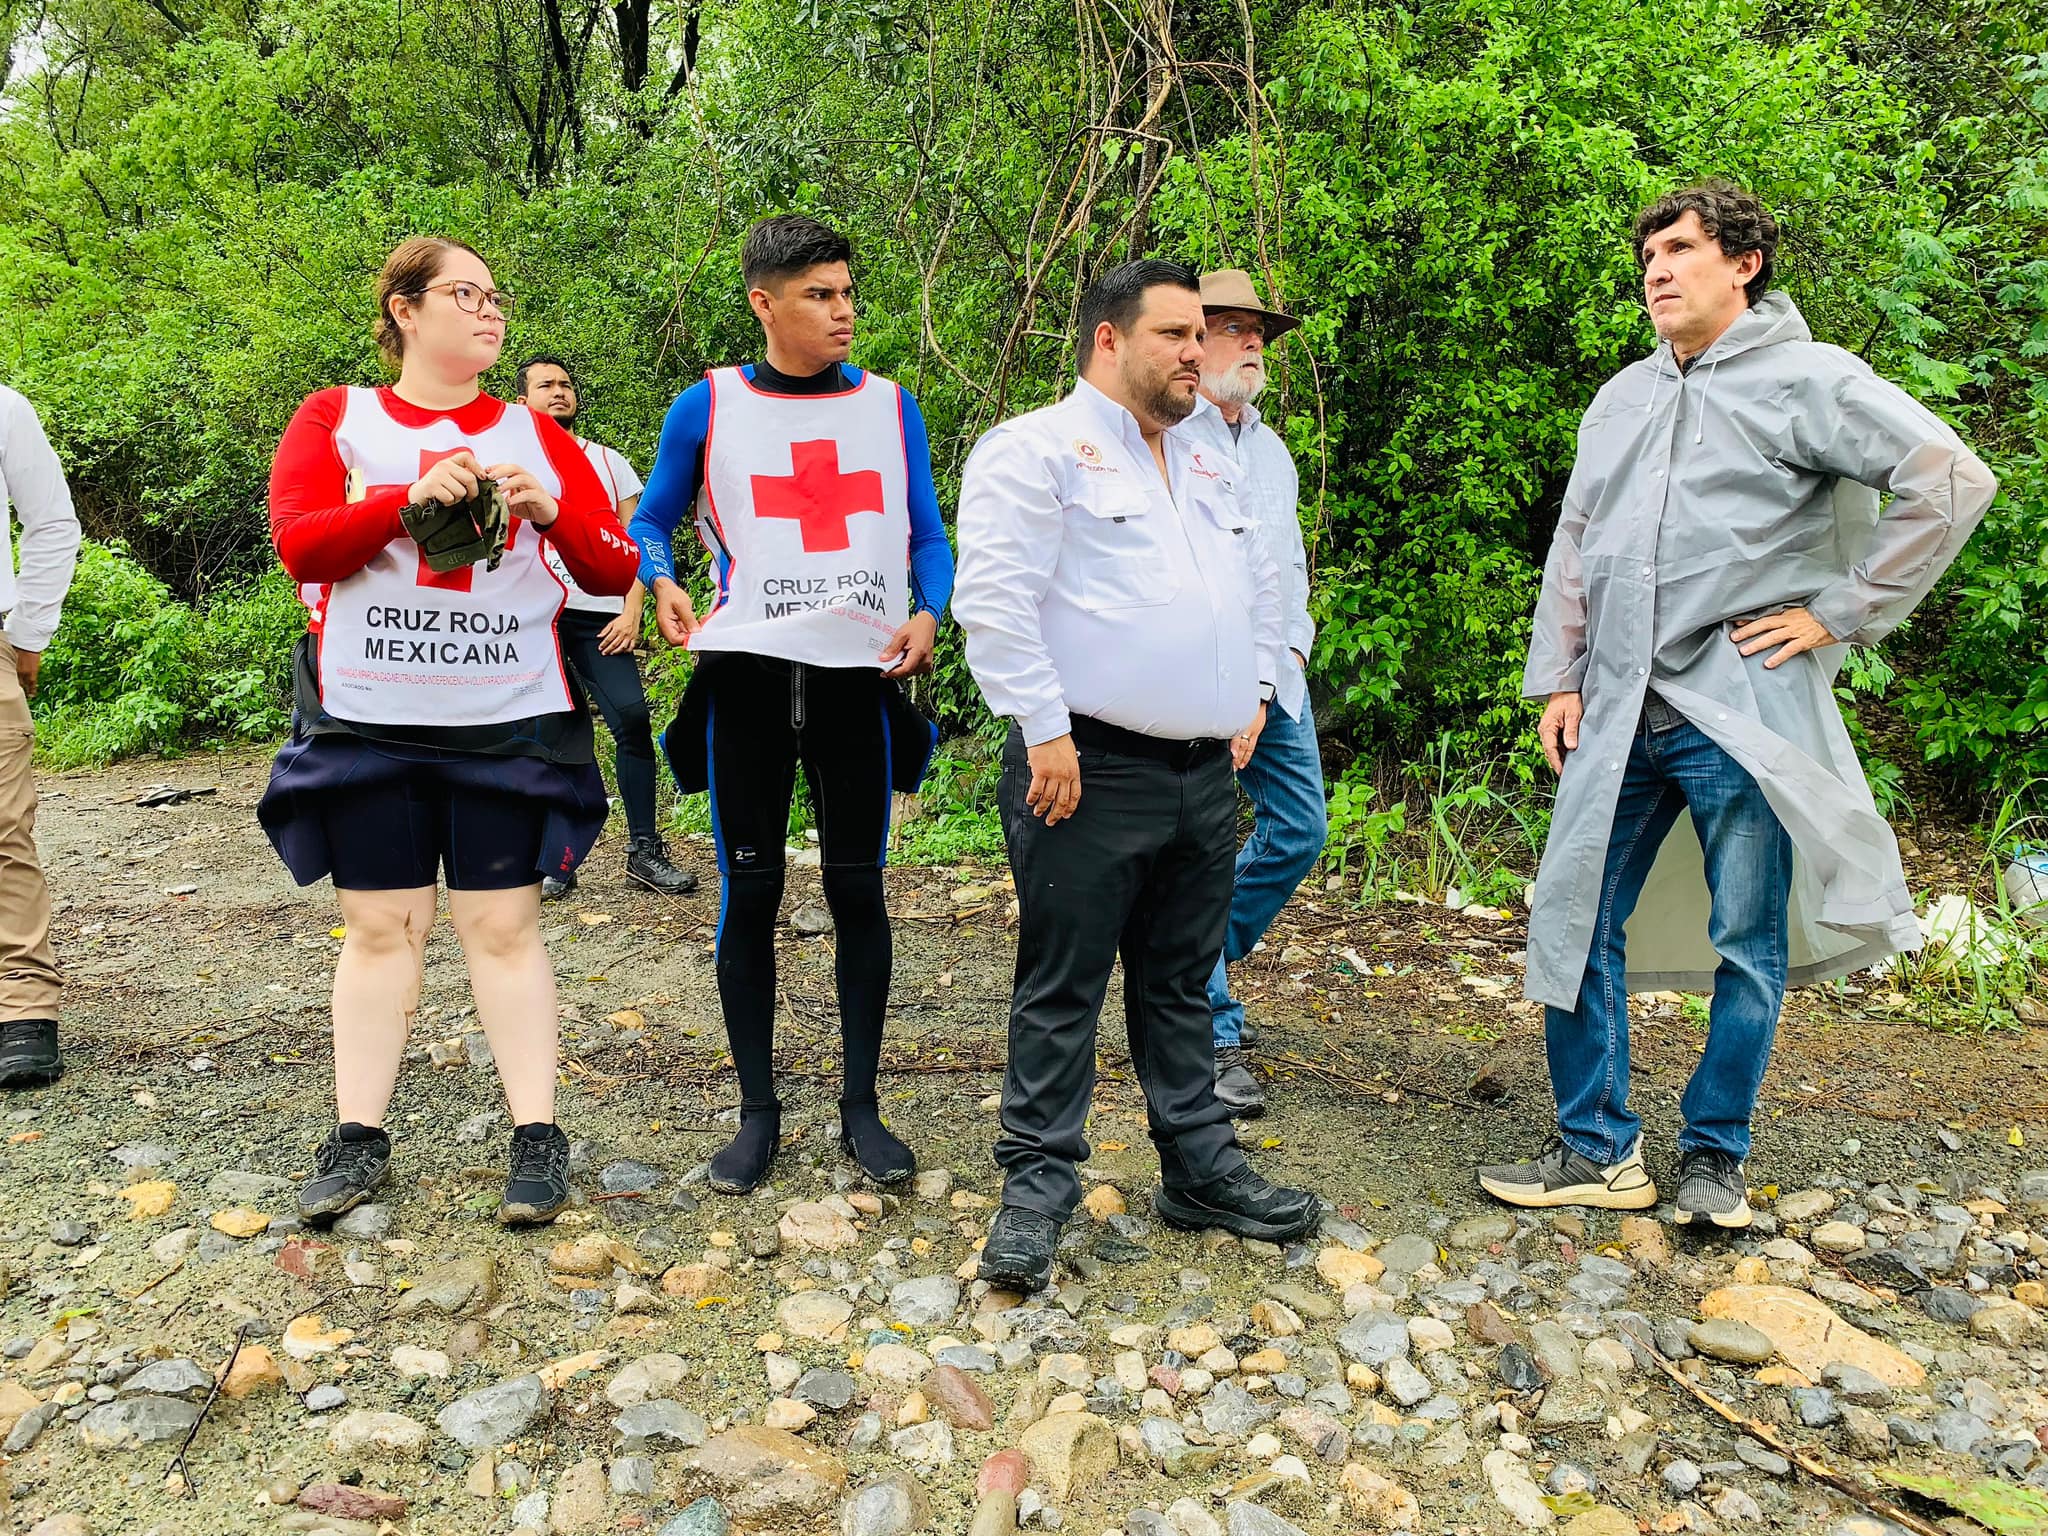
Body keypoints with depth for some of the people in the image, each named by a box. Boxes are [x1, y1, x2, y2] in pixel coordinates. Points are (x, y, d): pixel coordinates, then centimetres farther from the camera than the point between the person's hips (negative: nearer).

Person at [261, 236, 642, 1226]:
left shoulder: (535, 433, 12)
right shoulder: (336, 418, 9)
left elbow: (616, 568, 6)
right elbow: (298, 541, -5)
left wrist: (552, 510, -12)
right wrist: (415, 497, -17)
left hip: (511, 719, 0)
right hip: (369, 718, 0)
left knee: (503, 923, 1)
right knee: (379, 925, 5)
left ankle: (537, 1136, 6)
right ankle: (356, 1139, 14)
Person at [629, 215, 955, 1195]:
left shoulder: (890, 406, 9)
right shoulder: (708, 407, 4)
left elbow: (927, 534, 12)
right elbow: (652, 520, 13)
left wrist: (927, 613, -8)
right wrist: (660, 583, -9)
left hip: (861, 677, 1)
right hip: (748, 676, -1)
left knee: (859, 889, 5)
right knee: (749, 893, 3)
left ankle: (860, 1106, 17)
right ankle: (758, 1113, 16)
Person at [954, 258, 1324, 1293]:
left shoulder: (1208, 467, 20)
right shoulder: (1037, 450, -6)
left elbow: (1259, 582, 30)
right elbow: (992, 599, -16)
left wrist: (1253, 692, 19)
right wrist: (1044, 731, -19)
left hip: (1204, 773, 8)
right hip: (1091, 771, -7)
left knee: (1182, 983, 16)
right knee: (1062, 989, 1)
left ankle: (1202, 1170, 27)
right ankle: (1037, 1188, 12)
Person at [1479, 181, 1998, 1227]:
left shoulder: (1807, 380, -2)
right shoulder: (1621, 398, 16)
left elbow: (1952, 481, -9)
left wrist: (1840, 613, -9)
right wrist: (1557, 679, 10)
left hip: (1742, 711, -5)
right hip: (1619, 714, 6)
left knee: (1749, 944, 4)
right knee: (1573, 919, 3)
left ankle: (1715, 1156, 21)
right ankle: (1597, 1150, 15)